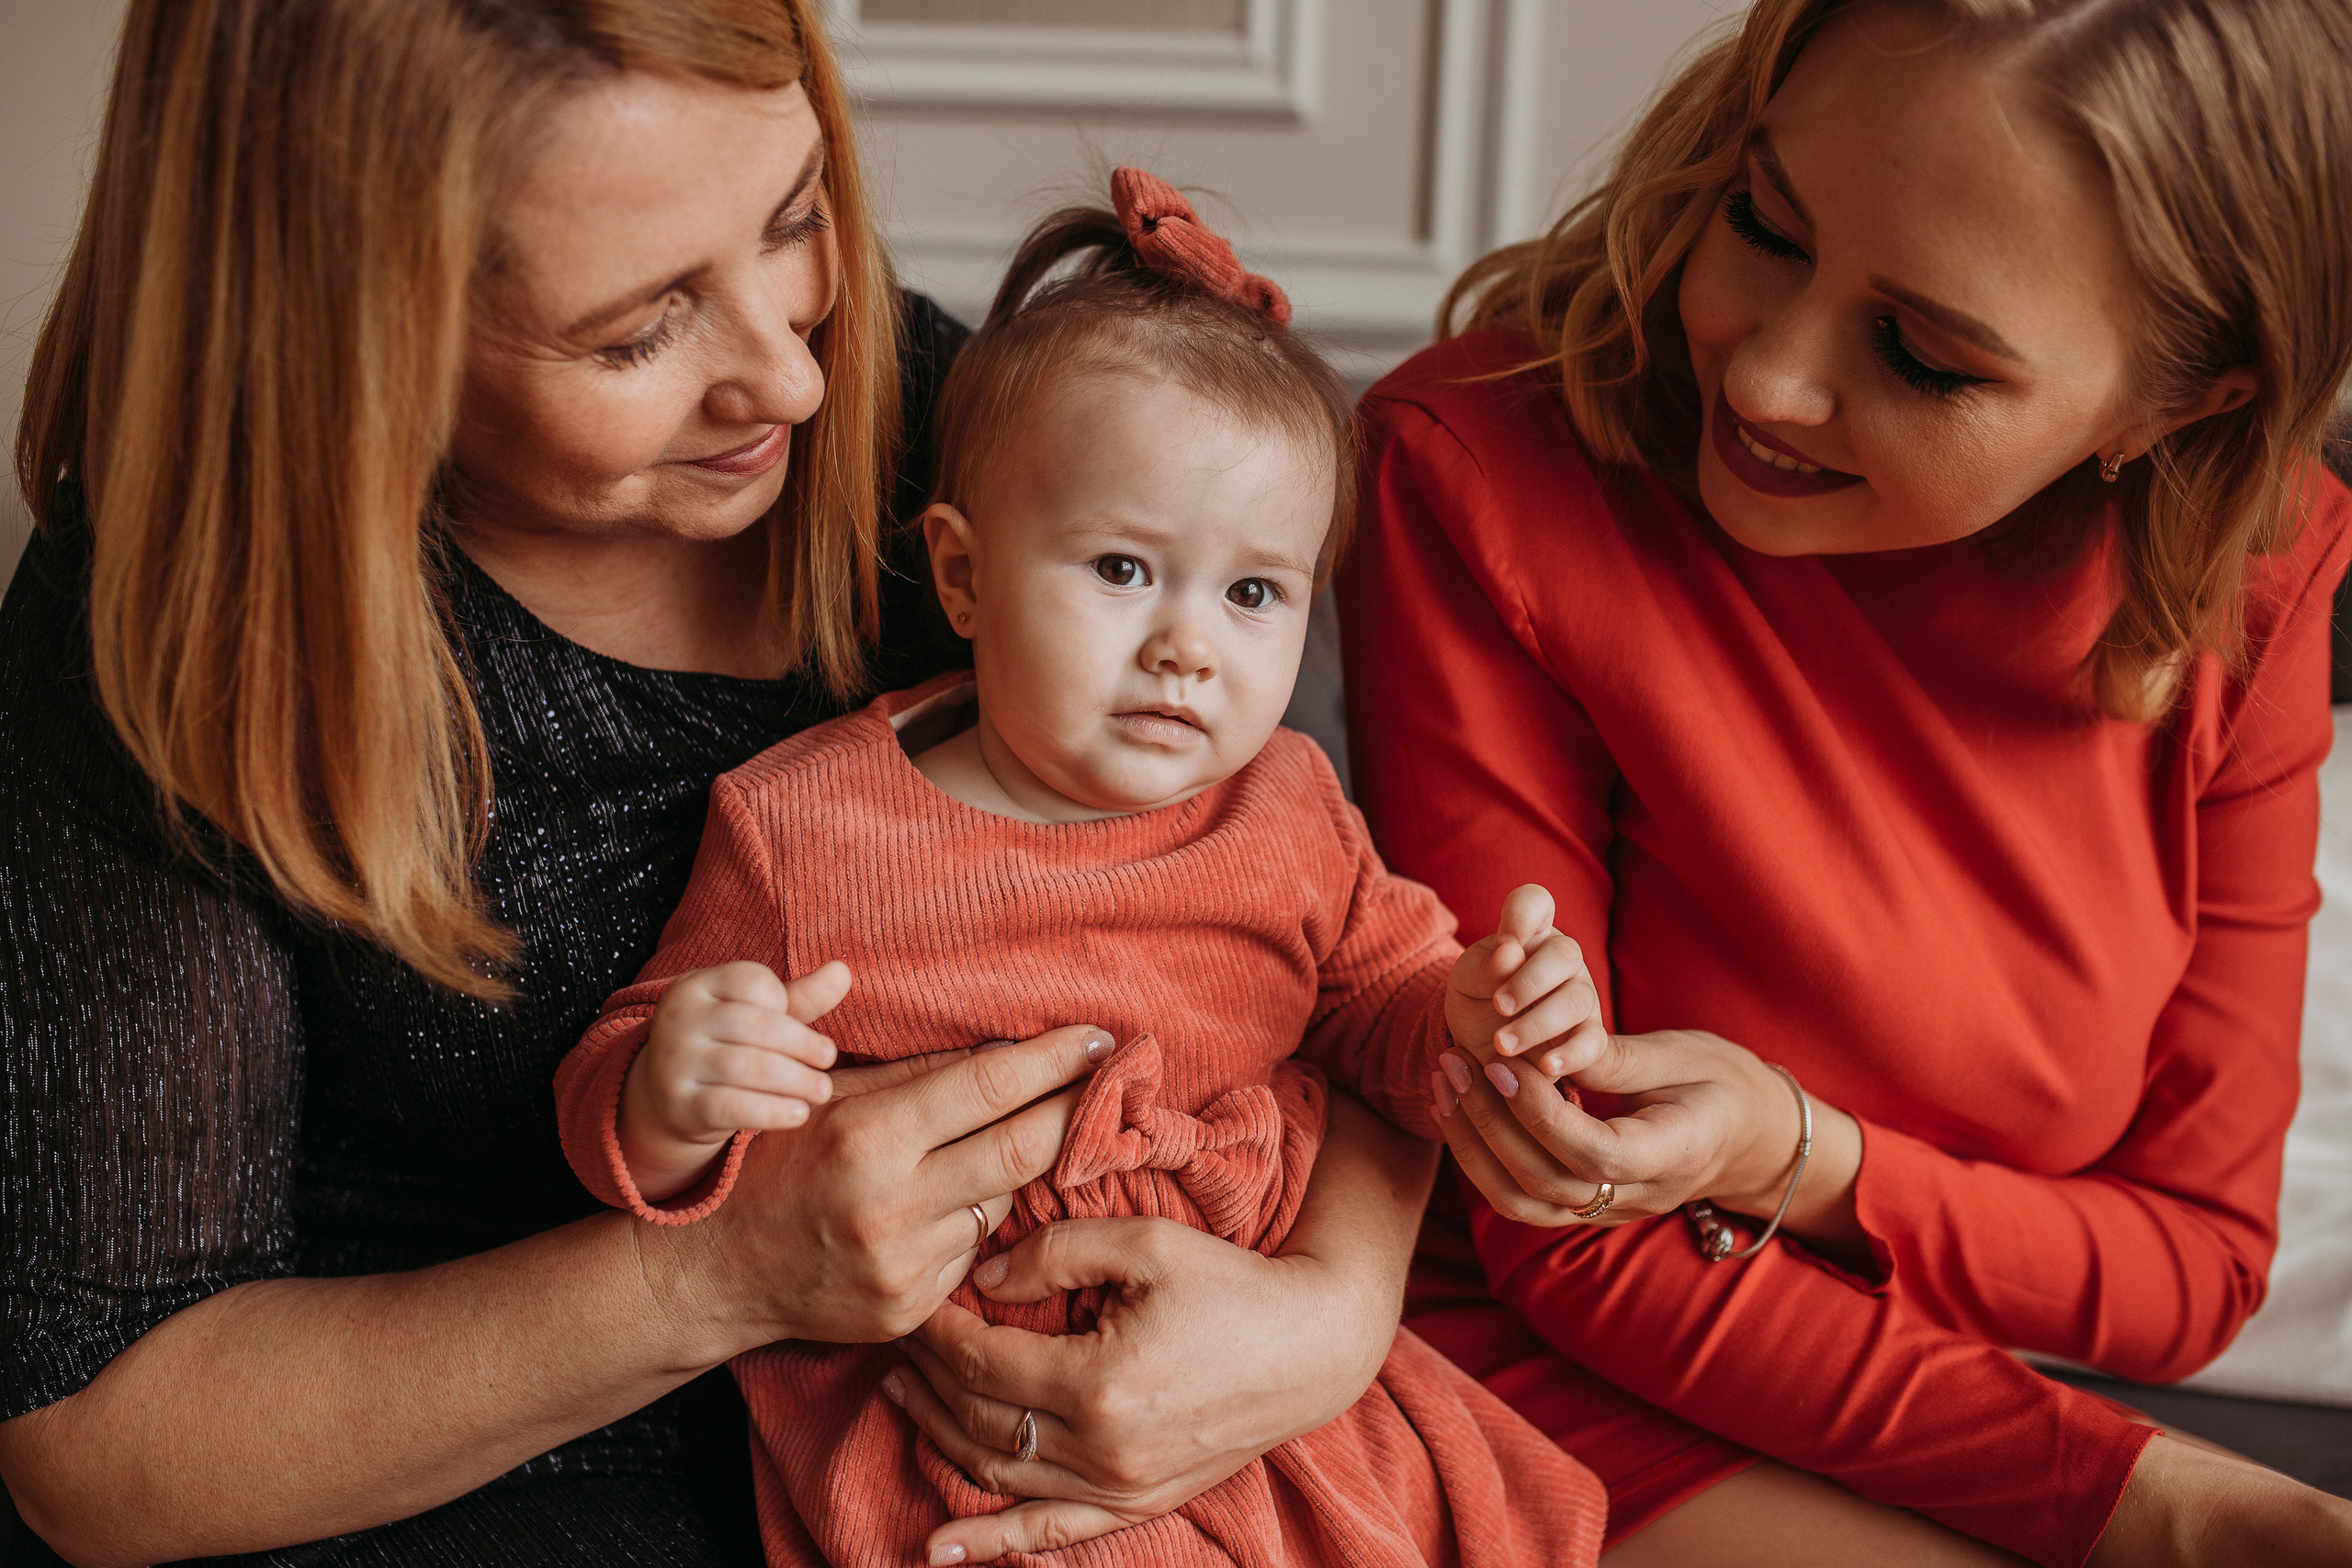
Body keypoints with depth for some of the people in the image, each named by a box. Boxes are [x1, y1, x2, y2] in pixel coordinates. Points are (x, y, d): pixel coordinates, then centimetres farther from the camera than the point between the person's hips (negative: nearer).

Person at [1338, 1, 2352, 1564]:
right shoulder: (1486, 467, -19)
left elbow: (2196, 1256, -1)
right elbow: (1581, 1255, -15)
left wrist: (1802, 1165, -21)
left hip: (1938, 1393, 4)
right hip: (1560, 1382, -4)